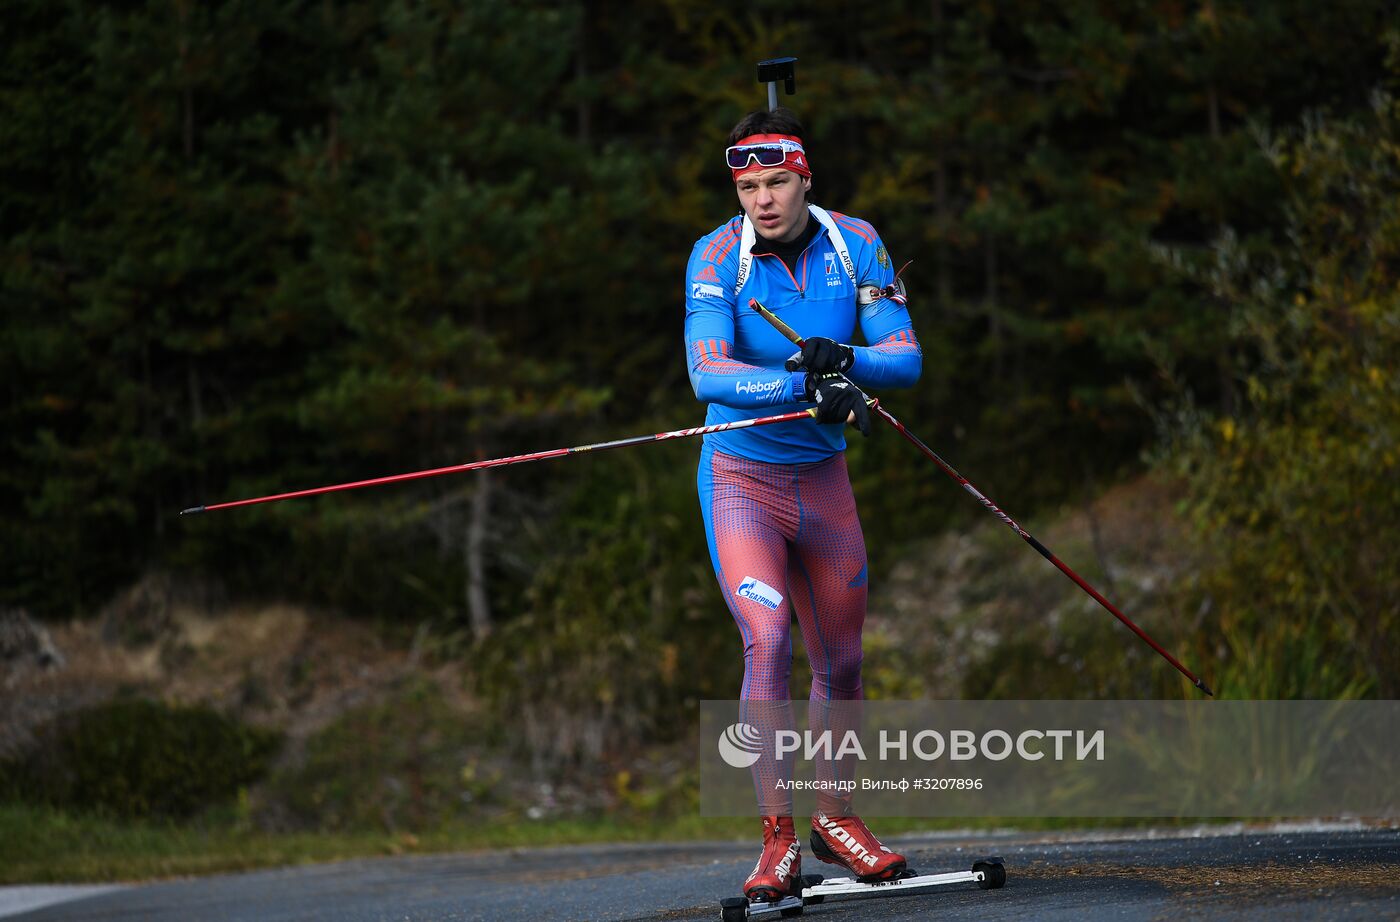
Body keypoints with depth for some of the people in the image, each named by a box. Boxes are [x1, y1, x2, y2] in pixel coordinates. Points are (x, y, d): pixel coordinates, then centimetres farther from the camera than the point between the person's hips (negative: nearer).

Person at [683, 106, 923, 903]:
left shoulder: (856, 244, -6)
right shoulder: (718, 256, -15)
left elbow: (907, 357, -10)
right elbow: (708, 374, -28)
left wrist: (843, 360, -30)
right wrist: (807, 387, -42)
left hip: (824, 479, 4)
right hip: (741, 478, -4)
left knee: (841, 660, 13)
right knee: (768, 643, -20)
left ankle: (835, 816, 33)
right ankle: (779, 836, -15)